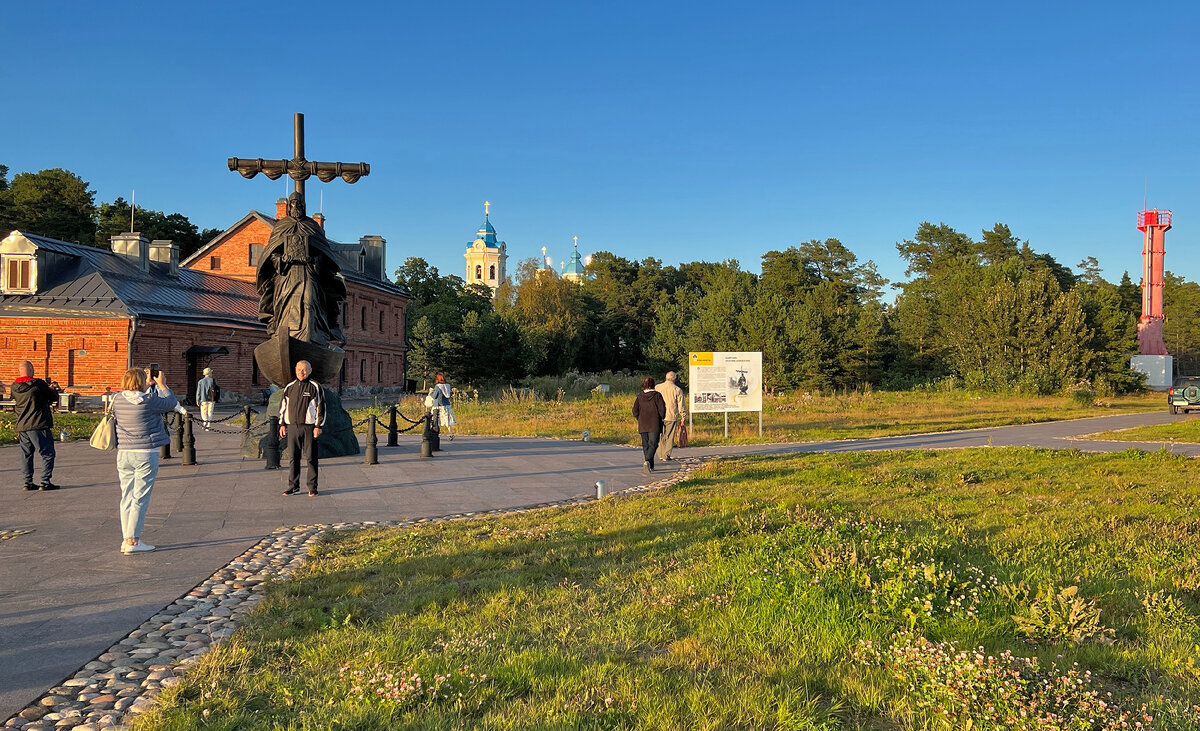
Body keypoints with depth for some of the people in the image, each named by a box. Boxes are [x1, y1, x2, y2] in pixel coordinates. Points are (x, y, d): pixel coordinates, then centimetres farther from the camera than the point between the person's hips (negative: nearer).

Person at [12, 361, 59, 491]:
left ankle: (28, 482, 15)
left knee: (26, 455, 14)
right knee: (48, 454, 2)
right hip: (38, 426, -6)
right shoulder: (38, 384, -13)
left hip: (21, 427, 6)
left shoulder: (14, 387, 5)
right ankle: (45, 482, -1)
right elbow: (54, 397, -4)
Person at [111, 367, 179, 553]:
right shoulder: (149, 400, -13)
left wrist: (149, 385, 28)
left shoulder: (118, 399, 3)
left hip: (123, 453, 6)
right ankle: (132, 541, -1)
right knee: (140, 498, -1)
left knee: (127, 497, 12)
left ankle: (127, 538, 16)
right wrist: (162, 385, 15)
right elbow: (172, 402, 3)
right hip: (145, 454, -6)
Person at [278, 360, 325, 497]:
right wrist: (282, 424, 10)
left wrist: (318, 426, -8)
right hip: (292, 427, 4)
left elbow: (321, 407, -3)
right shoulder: (289, 387, 12)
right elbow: (283, 406, 18)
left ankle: (312, 488, 5)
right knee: (293, 458, 6)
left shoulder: (315, 387, -1)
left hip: (309, 427, -4)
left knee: (311, 458, -1)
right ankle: (293, 486, 14)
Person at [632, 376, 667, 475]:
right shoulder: (657, 395, -6)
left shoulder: (639, 396, 3)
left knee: (645, 445, 13)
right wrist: (661, 418, 12)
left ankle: (651, 466, 15)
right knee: (653, 444, -4)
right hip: (654, 425, -3)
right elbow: (662, 409, -7)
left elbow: (635, 411, 3)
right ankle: (647, 461, -28)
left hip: (643, 425, 3)